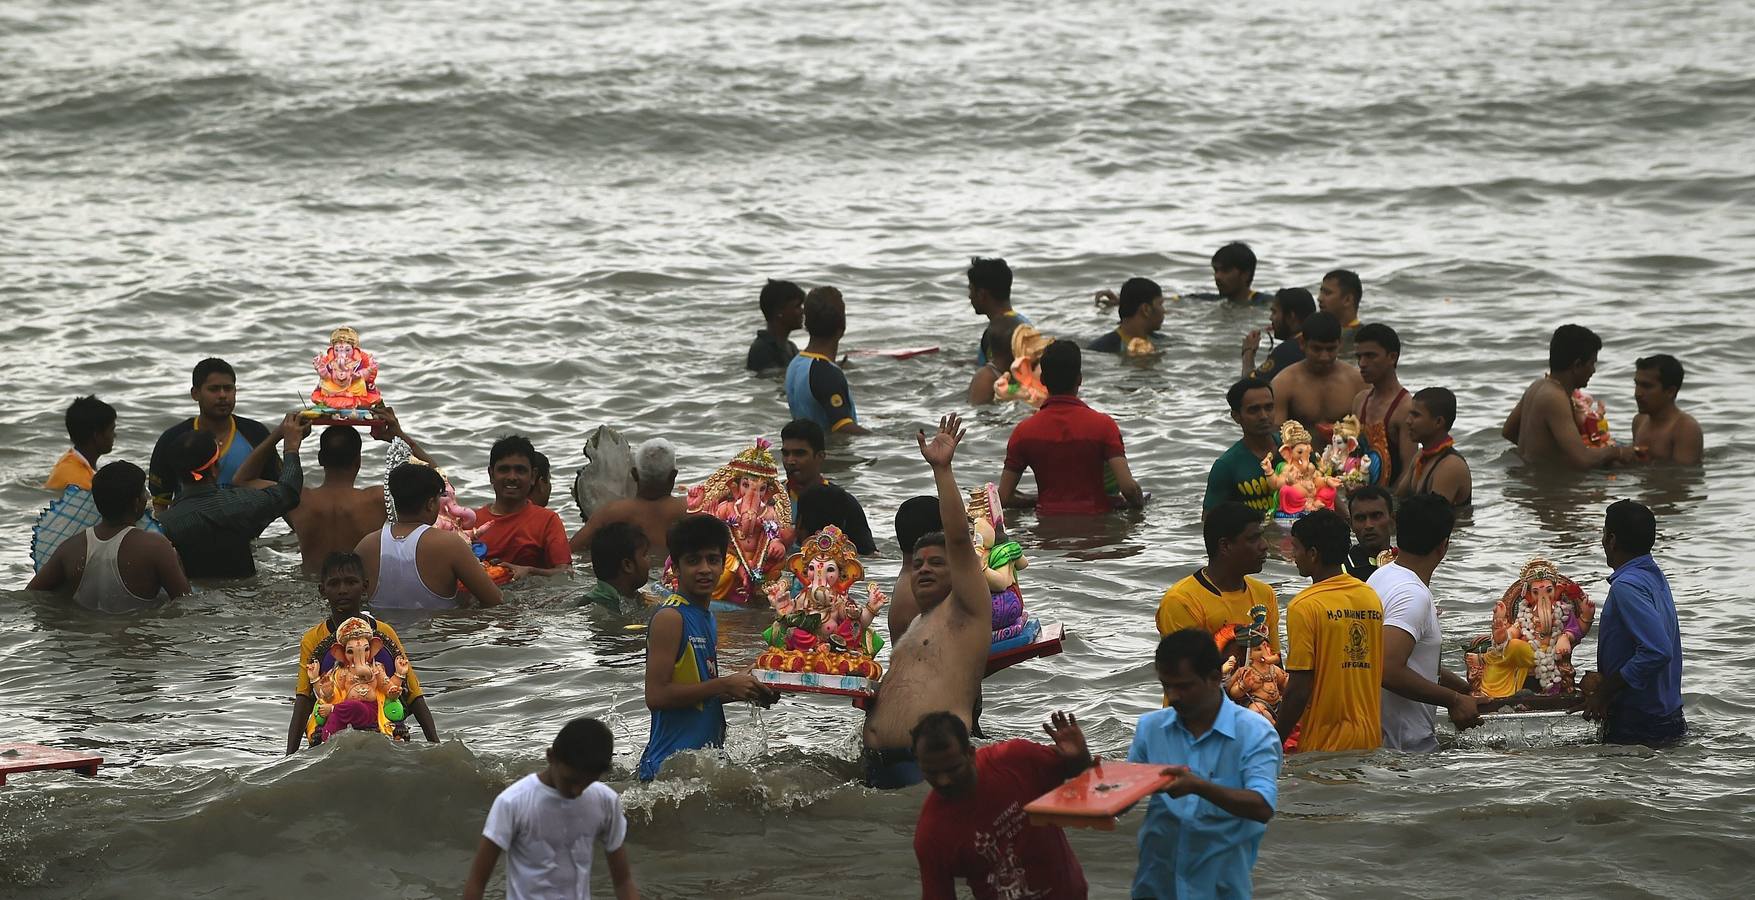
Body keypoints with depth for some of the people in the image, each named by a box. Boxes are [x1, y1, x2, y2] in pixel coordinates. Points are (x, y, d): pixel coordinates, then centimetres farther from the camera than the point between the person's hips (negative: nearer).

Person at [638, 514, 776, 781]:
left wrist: (743, 691, 7)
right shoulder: (669, 618, -11)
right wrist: (725, 685, -14)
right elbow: (656, 696, -19)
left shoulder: (707, 619, 17)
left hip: (705, 758, 9)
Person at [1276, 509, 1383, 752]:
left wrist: (1275, 742, -8)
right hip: (1371, 740, 6)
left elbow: (1299, 688, -16)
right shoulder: (1372, 598, 8)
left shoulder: (1304, 607, -13)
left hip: (1324, 744, -6)